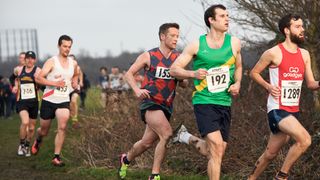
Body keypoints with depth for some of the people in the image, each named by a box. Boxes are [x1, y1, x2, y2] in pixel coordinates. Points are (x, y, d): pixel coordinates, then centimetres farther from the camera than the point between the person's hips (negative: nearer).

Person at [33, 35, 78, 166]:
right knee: (44, 131, 12)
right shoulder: (51, 62, -9)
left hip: (64, 101, 2)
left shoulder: (73, 63, 6)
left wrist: (75, 82, 7)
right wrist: (55, 83, -26)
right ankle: (38, 140, 49)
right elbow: (38, 78, -16)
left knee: (62, 127, -21)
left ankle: (56, 157, -15)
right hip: (49, 100, -2)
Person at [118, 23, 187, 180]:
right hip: (150, 103, -5)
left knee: (147, 143, 14)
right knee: (166, 134, -25)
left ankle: (126, 159, 43)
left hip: (166, 106, 5)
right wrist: (137, 90, -14)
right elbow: (129, 74, 3)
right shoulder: (148, 56, -3)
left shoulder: (178, 58, 7)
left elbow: (183, 84, 12)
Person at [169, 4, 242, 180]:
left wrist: (237, 83, 2)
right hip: (204, 101, -5)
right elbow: (174, 69, 0)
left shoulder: (234, 43, 5)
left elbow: (238, 67, 22)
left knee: (218, 151, 7)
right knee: (216, 145, -20)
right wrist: (193, 74, -18)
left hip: (225, 103, 5)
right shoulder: (197, 44, -4)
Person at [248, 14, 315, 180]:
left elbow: (311, 83, 11)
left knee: (271, 153, 13)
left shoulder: (304, 55, 9)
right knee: (305, 139, -24)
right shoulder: (274, 53, -9)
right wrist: (268, 86, -14)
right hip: (277, 109, -7)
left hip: (294, 110, 7)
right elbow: (254, 73, 2)